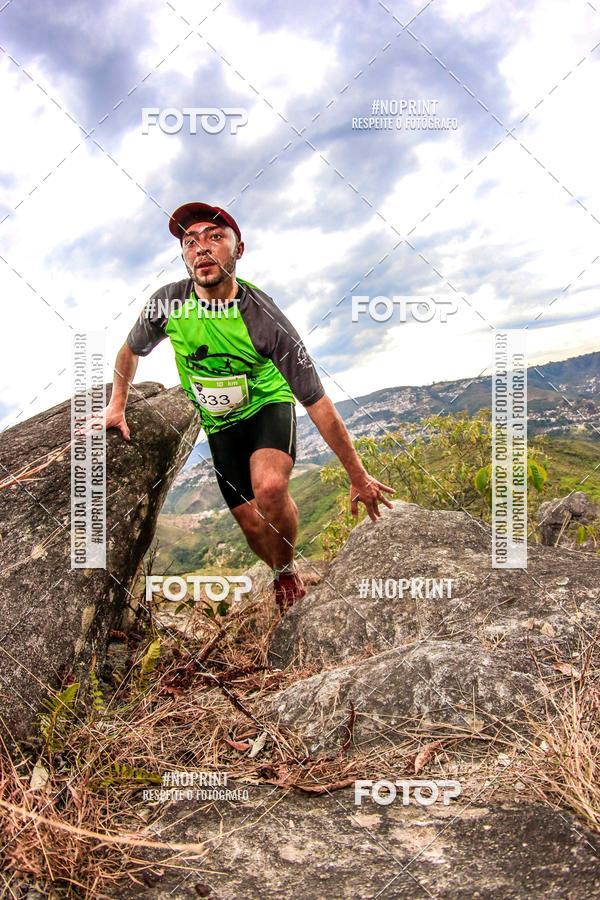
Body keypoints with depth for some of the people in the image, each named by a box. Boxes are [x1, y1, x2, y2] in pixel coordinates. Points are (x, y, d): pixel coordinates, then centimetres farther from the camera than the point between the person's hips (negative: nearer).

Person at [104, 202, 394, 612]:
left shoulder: (264, 318, -29)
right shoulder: (168, 303, -19)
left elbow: (318, 403, -25)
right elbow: (131, 351, 6)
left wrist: (358, 477, -21)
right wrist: (117, 406, 9)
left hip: (268, 405, -3)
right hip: (219, 424, 4)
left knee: (270, 489, -33)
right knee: (251, 522, 2)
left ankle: (288, 570, -3)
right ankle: (285, 578, 35)